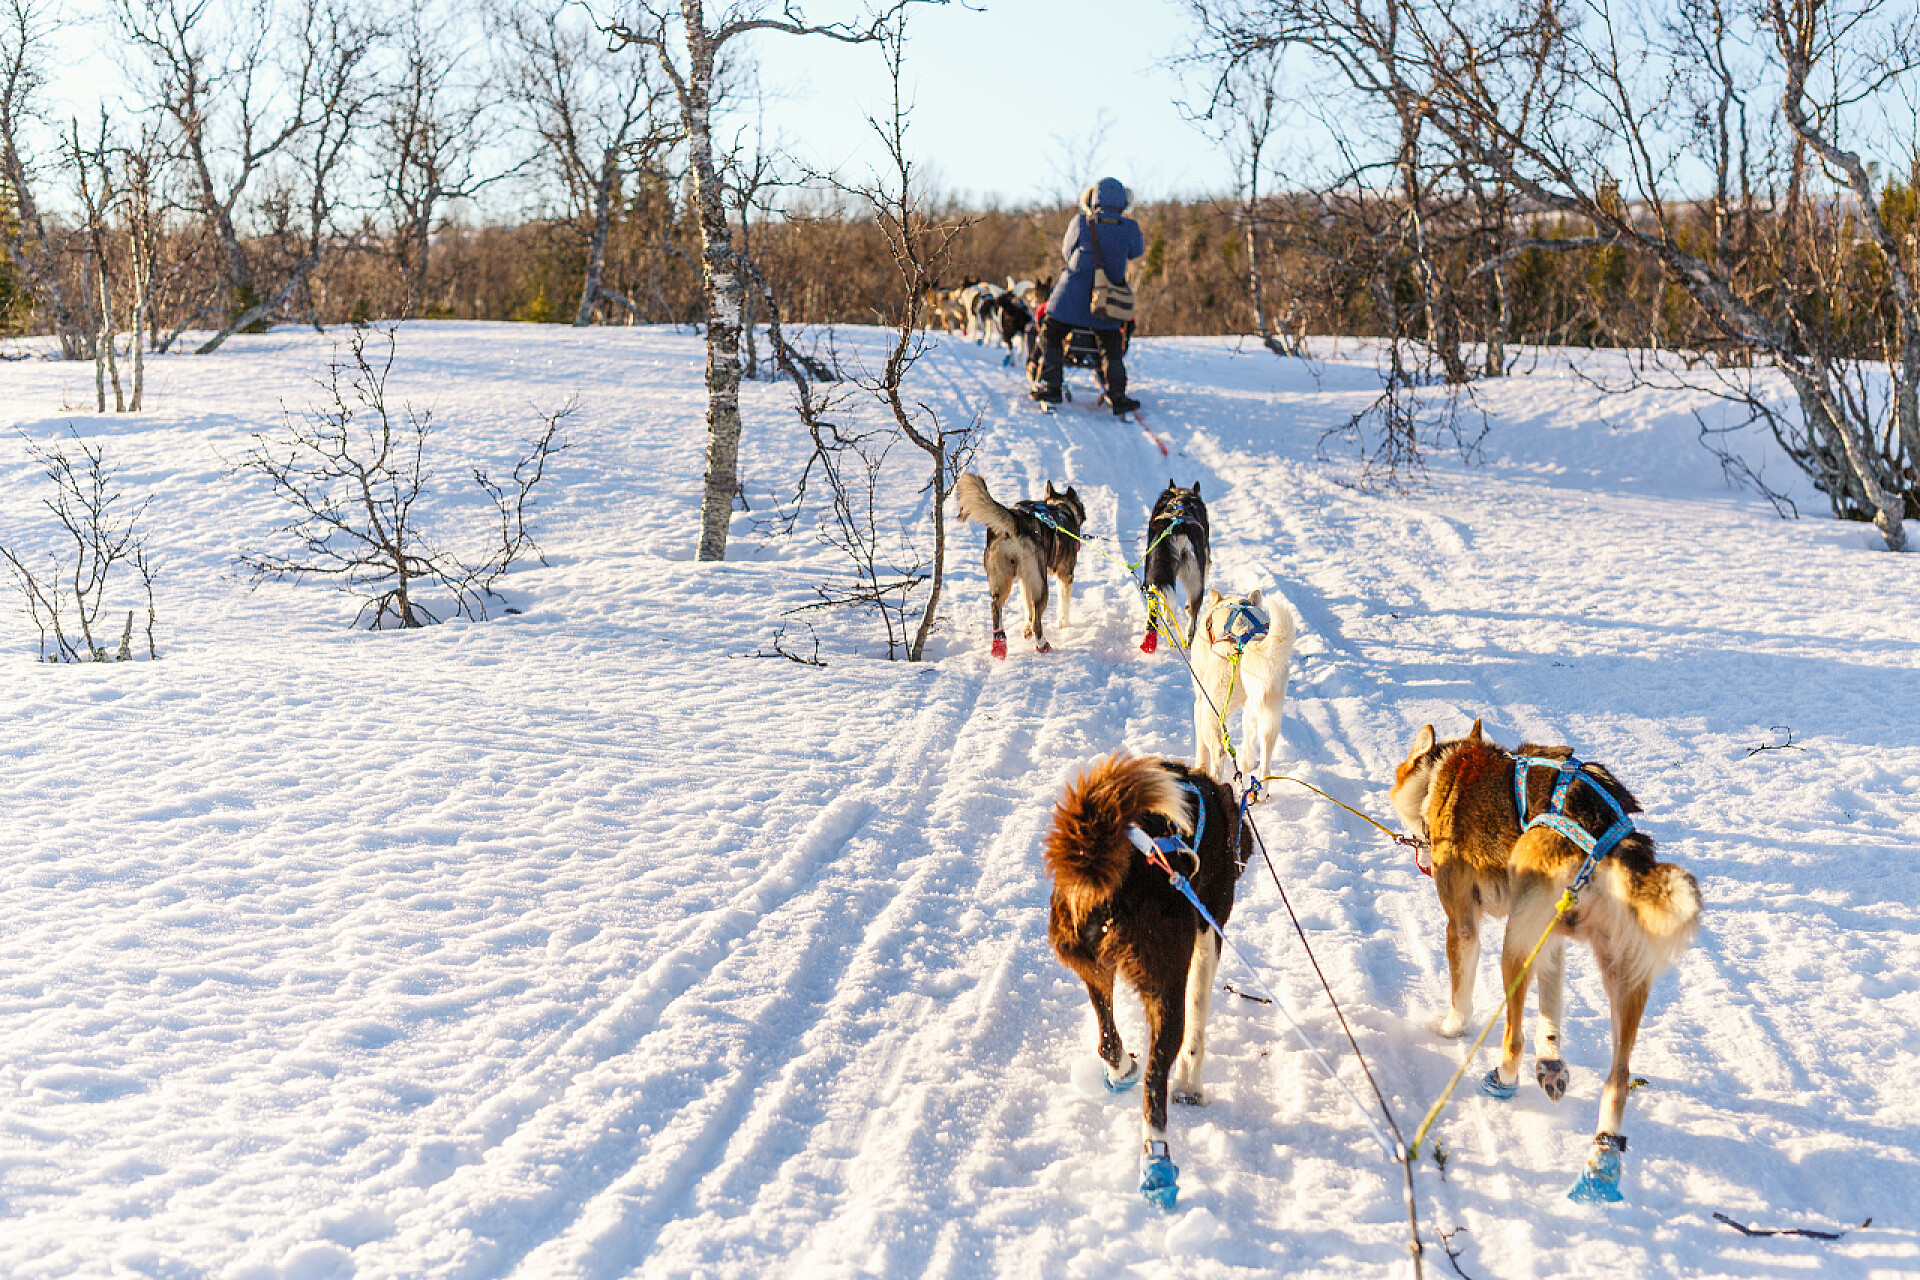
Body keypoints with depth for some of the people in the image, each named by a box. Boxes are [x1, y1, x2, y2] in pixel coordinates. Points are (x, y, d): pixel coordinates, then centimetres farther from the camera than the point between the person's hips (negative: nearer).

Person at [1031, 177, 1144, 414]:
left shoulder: (1081, 221, -7)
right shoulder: (1130, 228, -6)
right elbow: (1135, 252, 13)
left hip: (1072, 295, -1)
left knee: (1051, 336, 15)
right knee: (1112, 348, 13)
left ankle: (1050, 387, 11)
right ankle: (1117, 396, 7)